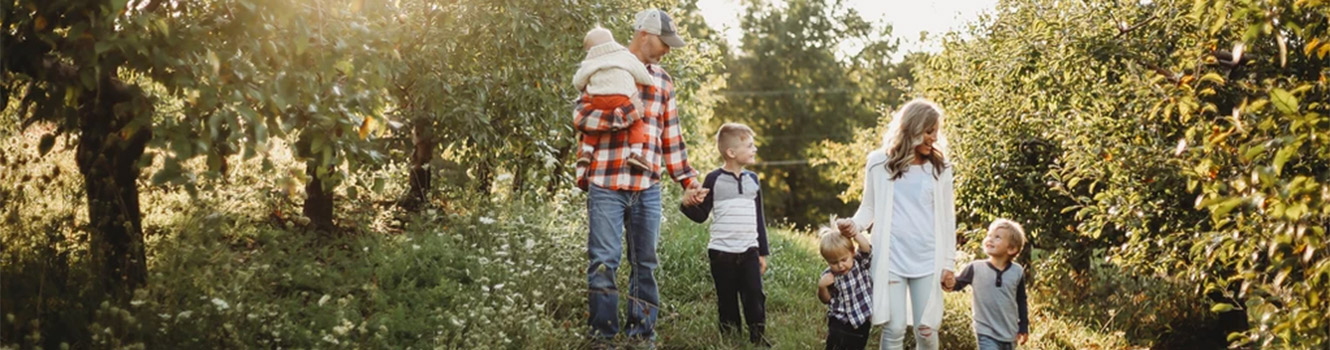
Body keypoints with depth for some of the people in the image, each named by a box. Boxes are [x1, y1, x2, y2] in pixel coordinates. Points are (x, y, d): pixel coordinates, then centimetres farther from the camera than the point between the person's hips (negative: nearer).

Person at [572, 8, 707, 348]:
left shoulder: (663, 81, 18)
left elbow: (672, 137, 20)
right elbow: (581, 115, -7)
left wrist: (689, 181, 16)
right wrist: (622, 116, -18)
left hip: (648, 187, 5)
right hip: (606, 183, -5)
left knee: (645, 264, 7)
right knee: (604, 262, -4)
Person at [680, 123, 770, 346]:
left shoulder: (753, 180, 10)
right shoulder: (714, 180, -3)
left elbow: (759, 218, 15)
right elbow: (701, 215, 0)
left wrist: (763, 252, 14)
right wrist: (688, 204, -22)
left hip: (749, 251, 3)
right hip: (721, 251, -3)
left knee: (754, 294, -1)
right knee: (727, 298, 5)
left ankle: (758, 335, 9)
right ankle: (729, 336, 15)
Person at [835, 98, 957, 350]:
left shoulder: (939, 168, 7)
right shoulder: (879, 162, 3)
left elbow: (947, 219, 8)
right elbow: (870, 208, 9)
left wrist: (949, 262, 5)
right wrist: (855, 224, -13)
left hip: (928, 260, 1)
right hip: (891, 259, -1)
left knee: (927, 329, 2)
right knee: (894, 329, -3)